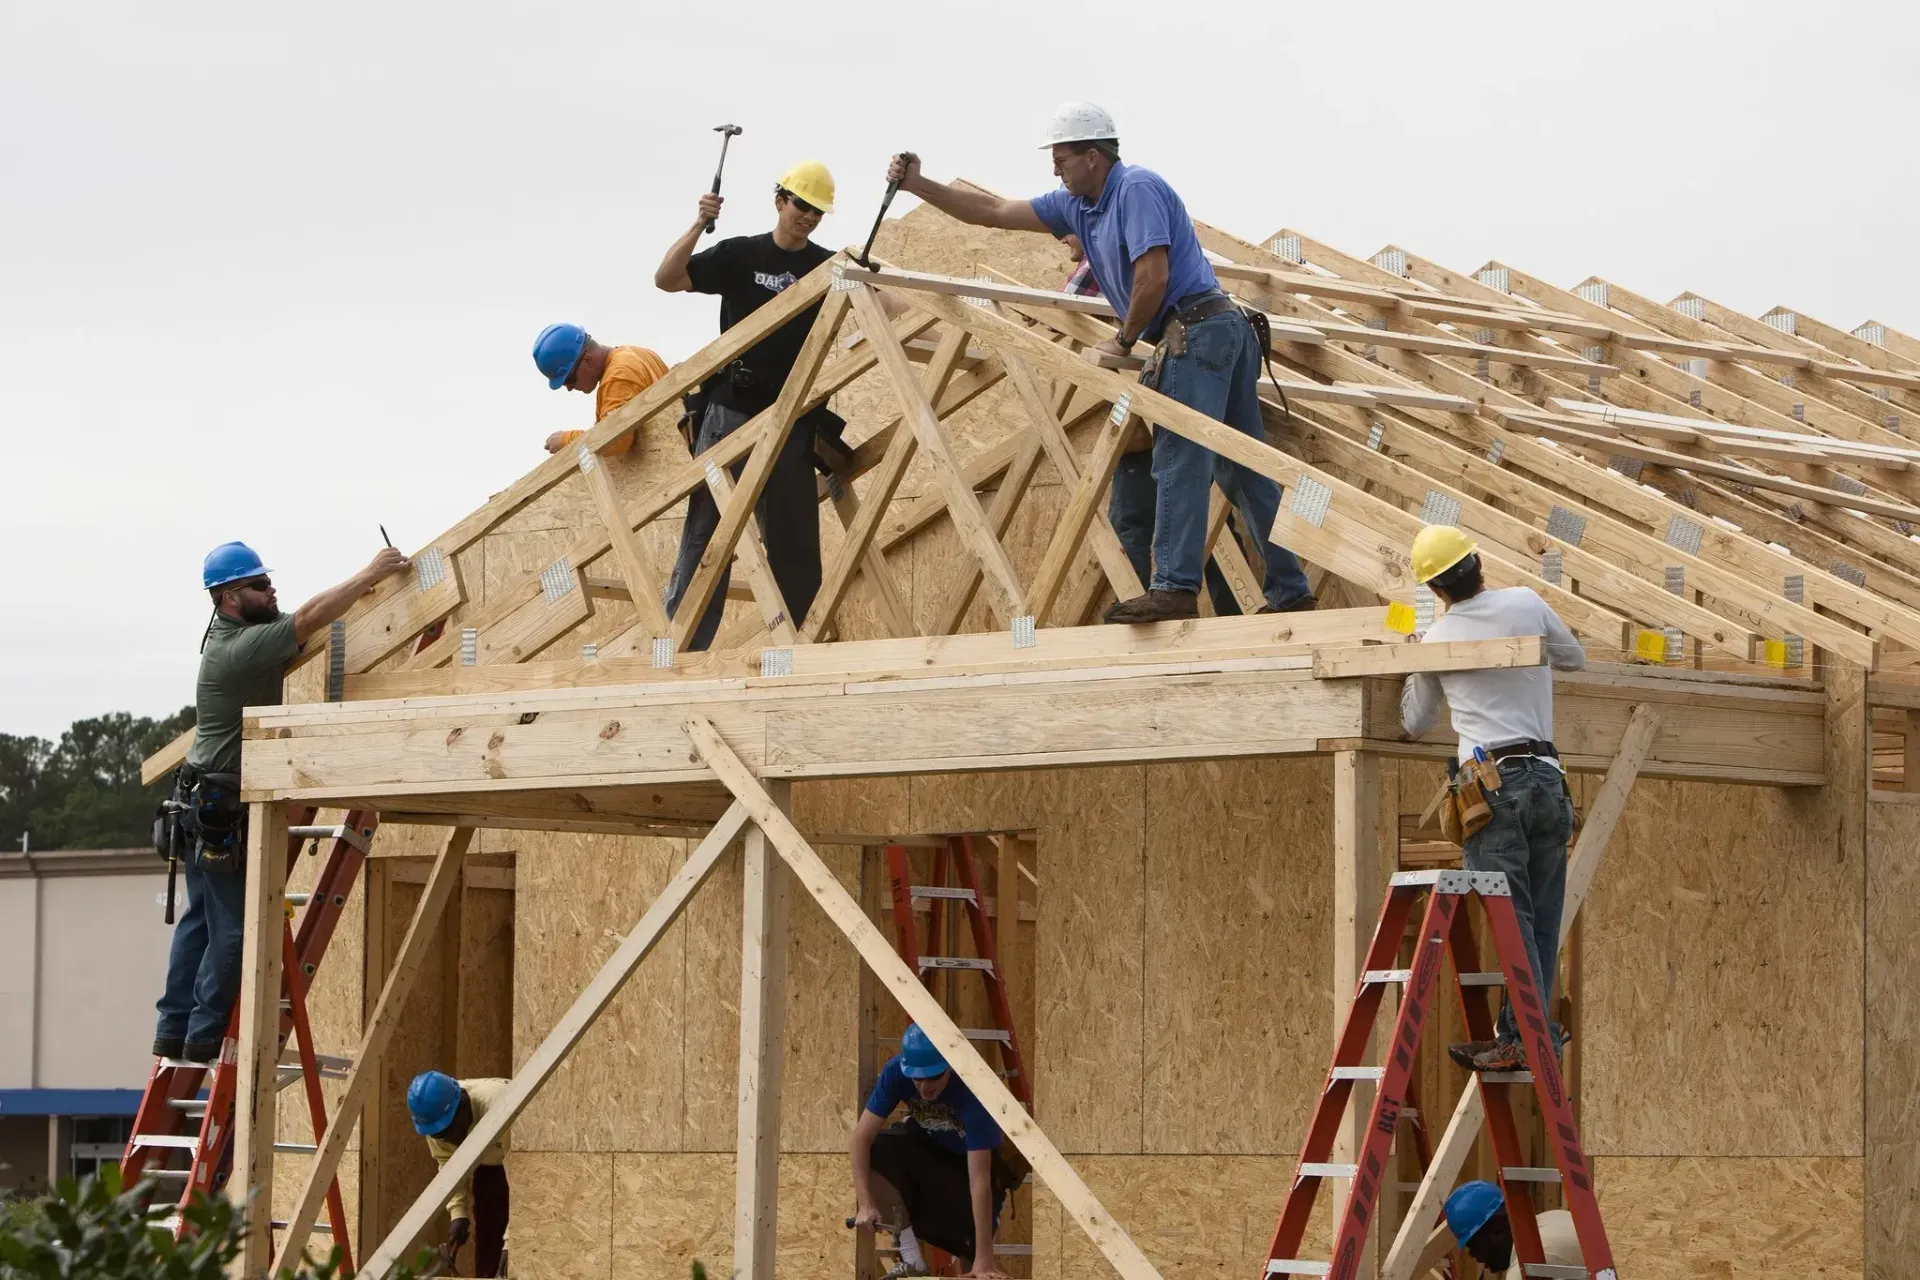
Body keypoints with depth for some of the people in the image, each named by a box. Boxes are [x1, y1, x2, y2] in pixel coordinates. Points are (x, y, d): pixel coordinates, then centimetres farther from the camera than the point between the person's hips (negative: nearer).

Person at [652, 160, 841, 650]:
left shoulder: (827, 267, 7)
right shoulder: (739, 254, 1)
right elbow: (666, 279, -6)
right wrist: (698, 225, -17)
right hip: (731, 413, -2)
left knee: (795, 541, 5)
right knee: (705, 532, -4)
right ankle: (680, 646, -5)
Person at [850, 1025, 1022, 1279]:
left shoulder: (970, 1090, -38)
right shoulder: (896, 1071, -28)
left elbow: (979, 1181, -40)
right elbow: (862, 1137, -26)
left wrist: (984, 1259, -43)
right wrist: (865, 1203, -39)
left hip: (968, 1158, -3)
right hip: (927, 1144, 3)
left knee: (966, 1245, -19)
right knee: (876, 1152, -28)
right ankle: (911, 1259, -16)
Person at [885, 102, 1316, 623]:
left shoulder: (1136, 188, -10)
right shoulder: (1077, 205, 18)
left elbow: (1154, 277, -17)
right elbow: (994, 212, 21)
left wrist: (1124, 340, -5)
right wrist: (919, 185, 16)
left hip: (1196, 330, -10)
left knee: (1179, 461, -16)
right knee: (1246, 469, 8)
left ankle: (1175, 587, -22)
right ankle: (1290, 590, 9)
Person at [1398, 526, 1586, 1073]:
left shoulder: (1435, 640, 5)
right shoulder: (1526, 604, 7)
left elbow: (1416, 723, 21)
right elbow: (1574, 658, 25)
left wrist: (1412, 671, 35)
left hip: (1491, 781, -3)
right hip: (1547, 778, 3)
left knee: (1512, 917, -8)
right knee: (1541, 920, 7)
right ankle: (1520, 1034, 6)